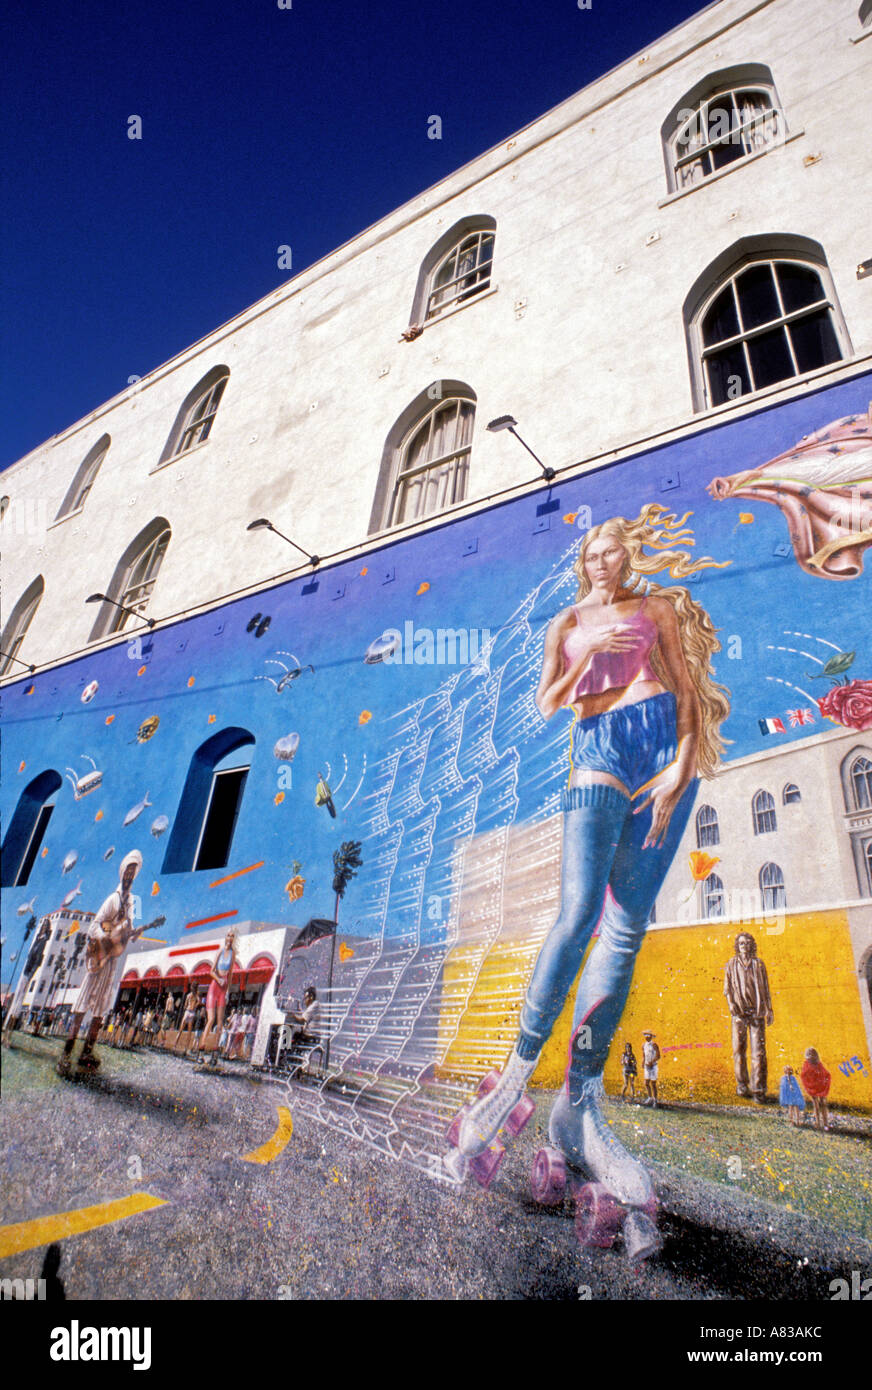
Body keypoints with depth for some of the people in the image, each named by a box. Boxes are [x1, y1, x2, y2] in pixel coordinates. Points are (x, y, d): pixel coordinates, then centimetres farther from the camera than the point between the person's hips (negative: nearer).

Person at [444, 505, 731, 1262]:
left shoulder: (657, 607, 19)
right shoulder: (568, 623, 21)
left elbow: (688, 681, 8)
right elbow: (548, 702, 10)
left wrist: (684, 760, -7)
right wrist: (589, 653, -7)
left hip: (662, 739, 0)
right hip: (598, 752, 0)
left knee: (627, 927, -7)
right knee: (579, 915, -18)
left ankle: (579, 1102, -4)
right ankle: (517, 1077, -10)